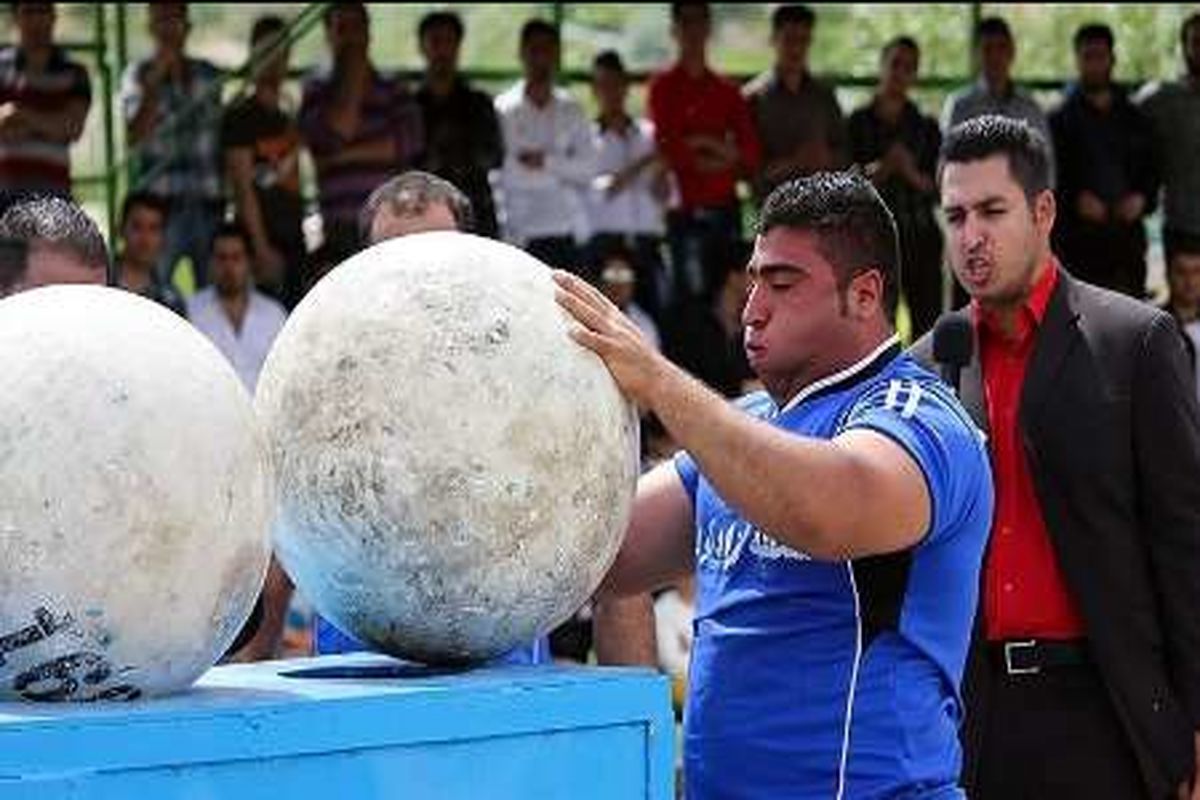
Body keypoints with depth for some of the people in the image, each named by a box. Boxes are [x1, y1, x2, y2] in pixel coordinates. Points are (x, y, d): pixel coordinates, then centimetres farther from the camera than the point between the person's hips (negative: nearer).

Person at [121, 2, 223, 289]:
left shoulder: (208, 75, 14)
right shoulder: (139, 75, 2)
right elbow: (134, 136, -11)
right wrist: (154, 81, -14)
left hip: (208, 201, 4)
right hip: (162, 202, -3)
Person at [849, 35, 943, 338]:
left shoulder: (926, 127, 12)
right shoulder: (858, 123, 5)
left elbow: (940, 188, 7)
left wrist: (913, 175, -11)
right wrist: (882, 169, -15)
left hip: (920, 236, 2)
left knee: (927, 323, -5)